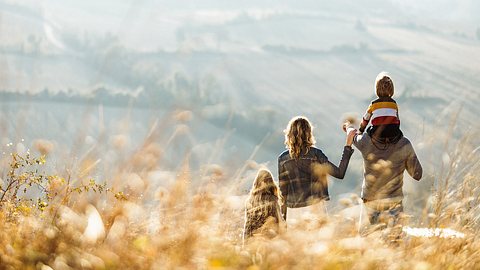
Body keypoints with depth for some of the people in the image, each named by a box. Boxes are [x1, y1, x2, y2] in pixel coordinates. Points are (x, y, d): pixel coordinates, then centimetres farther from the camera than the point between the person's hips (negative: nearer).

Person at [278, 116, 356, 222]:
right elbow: (339, 173, -9)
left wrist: (283, 214, 14)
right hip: (314, 206, -3)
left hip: (294, 209, 3)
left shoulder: (283, 158, 0)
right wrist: (348, 146, -6)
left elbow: (283, 190, 4)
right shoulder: (315, 154, -8)